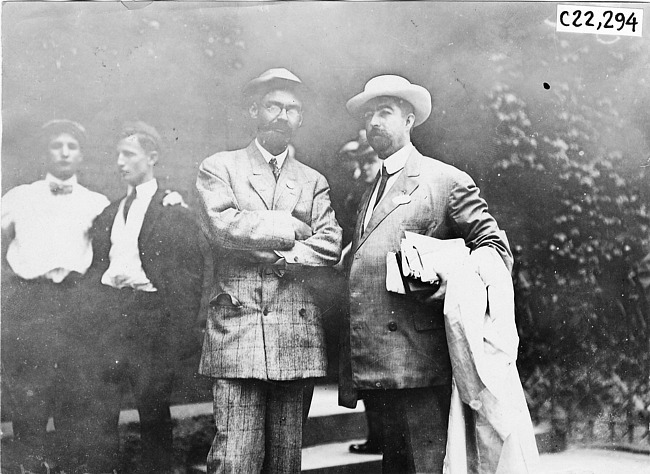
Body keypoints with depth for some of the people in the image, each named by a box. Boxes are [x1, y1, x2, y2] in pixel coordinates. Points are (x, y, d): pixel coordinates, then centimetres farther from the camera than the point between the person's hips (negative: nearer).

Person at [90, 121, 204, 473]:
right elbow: (96, 267, 17)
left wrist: (179, 334, -13)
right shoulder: (108, 213, 16)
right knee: (102, 407, 4)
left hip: (152, 316, -5)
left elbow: (191, 275, -6)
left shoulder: (174, 210, -2)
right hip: (109, 315, 5)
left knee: (152, 405, 3)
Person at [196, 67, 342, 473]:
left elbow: (330, 246, 2)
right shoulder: (220, 167, 9)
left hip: (298, 335, 3)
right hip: (237, 325, -3)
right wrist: (290, 228, -3)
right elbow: (222, 226, -10)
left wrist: (267, 255, -8)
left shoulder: (313, 182, 17)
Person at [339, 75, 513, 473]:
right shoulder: (371, 192, 22)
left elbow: (497, 249, -2)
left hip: (418, 361, -7)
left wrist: (445, 280, -19)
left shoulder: (448, 180, 0)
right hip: (373, 365, 7)